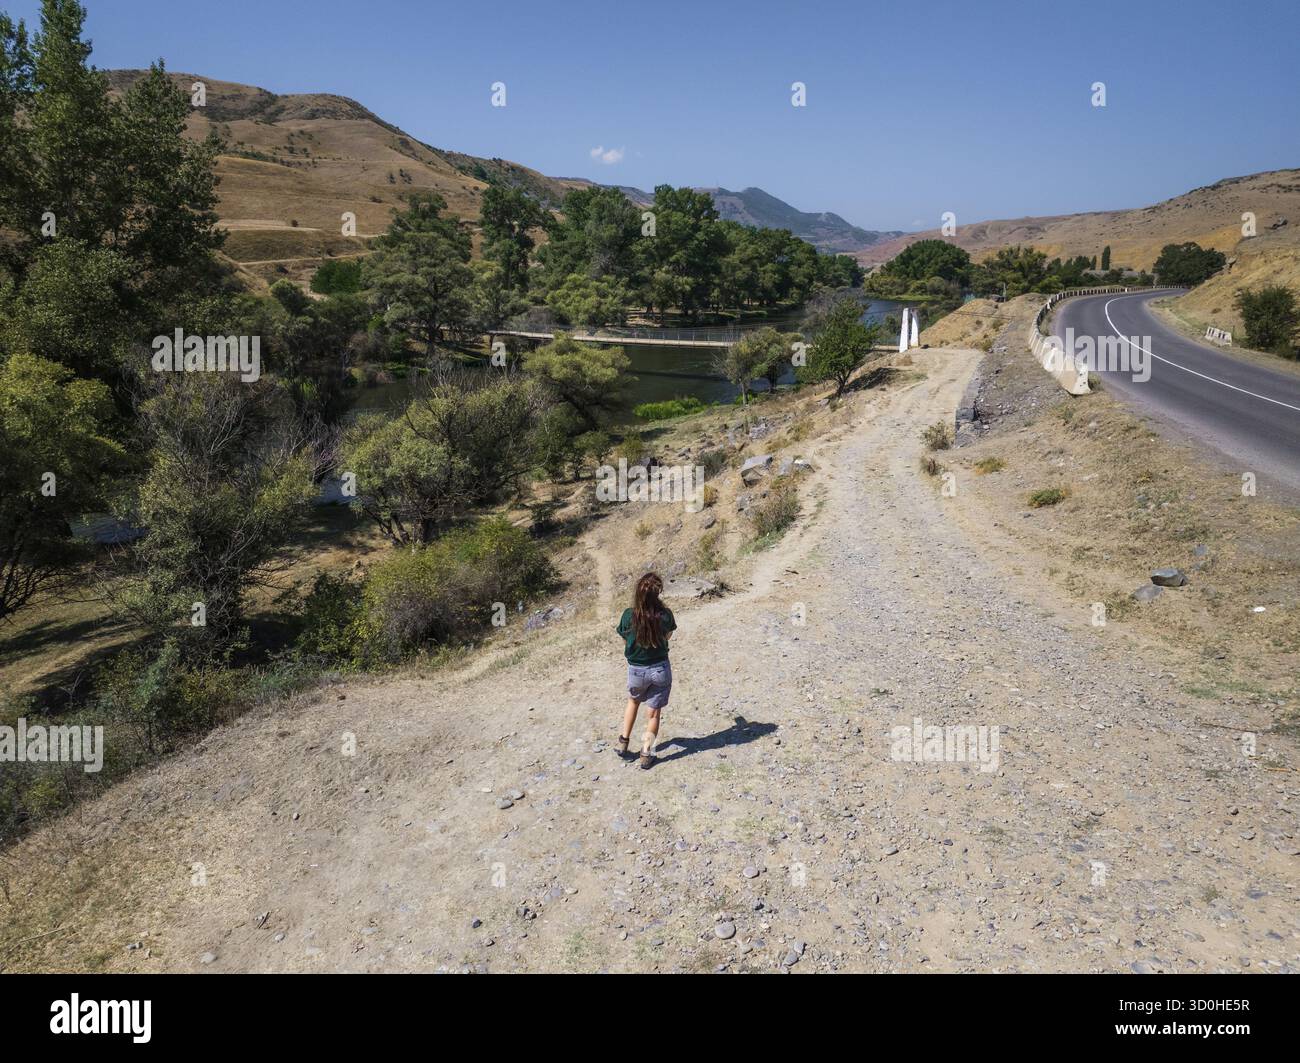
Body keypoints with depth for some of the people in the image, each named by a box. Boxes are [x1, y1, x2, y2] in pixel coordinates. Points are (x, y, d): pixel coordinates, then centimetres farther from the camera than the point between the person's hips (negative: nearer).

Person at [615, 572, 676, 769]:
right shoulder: (665, 615, -17)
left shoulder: (629, 615, -19)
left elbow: (625, 642, -3)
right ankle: (646, 754, 19)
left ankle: (623, 742, 32)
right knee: (653, 712, 14)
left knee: (633, 701, 29)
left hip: (636, 670, 1)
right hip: (660, 668, -1)